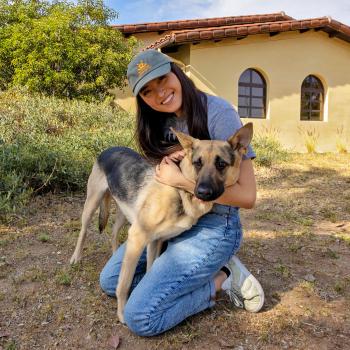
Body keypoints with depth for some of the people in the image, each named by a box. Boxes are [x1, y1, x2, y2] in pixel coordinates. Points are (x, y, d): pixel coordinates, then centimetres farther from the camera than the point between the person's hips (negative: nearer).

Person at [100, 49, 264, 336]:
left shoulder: (218, 113, -19)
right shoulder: (160, 120, 4)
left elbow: (247, 196, -21)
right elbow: (160, 176, 8)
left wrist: (180, 179, -22)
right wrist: (166, 163, -15)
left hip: (212, 228, -8)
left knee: (140, 317, -14)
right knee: (110, 281, 10)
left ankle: (220, 279, 3)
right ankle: (201, 271, 12)